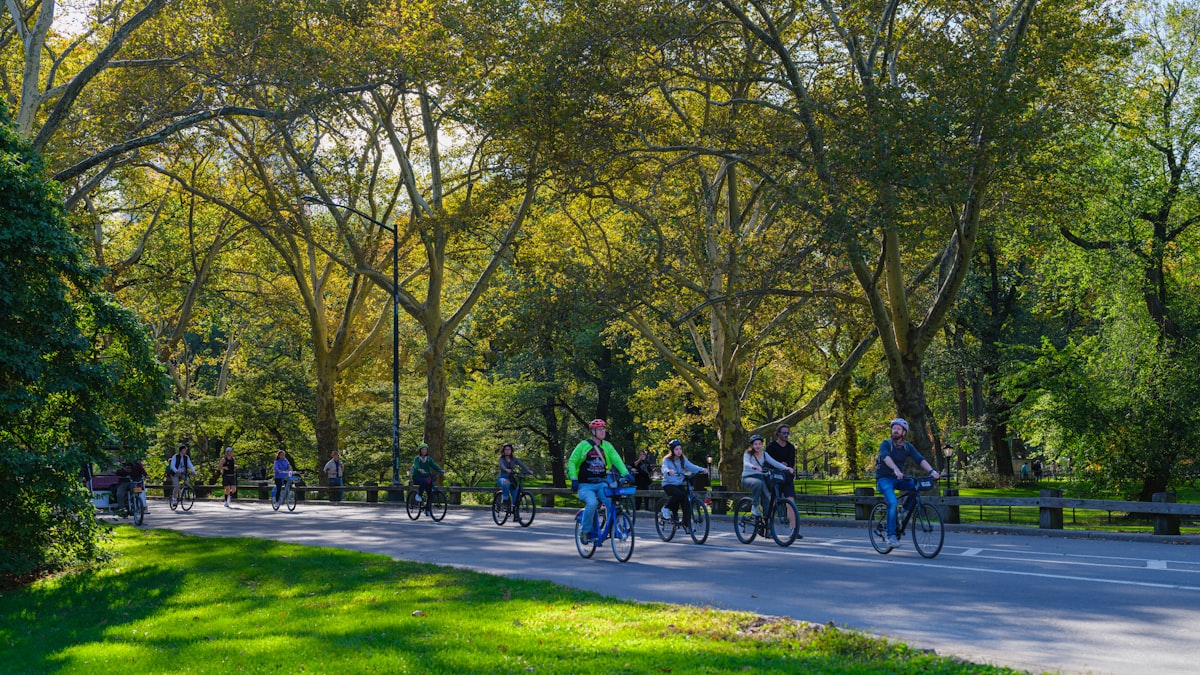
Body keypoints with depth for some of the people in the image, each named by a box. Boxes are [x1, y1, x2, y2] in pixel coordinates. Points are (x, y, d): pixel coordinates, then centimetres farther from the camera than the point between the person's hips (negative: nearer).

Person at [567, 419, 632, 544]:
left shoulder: (607, 446, 7)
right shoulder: (584, 445, -3)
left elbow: (617, 460, -1)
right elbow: (571, 462, -1)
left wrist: (625, 474, -17)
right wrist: (573, 479, -13)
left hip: (601, 484, 3)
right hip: (585, 485, -3)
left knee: (612, 501, -26)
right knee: (592, 503, -31)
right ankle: (585, 531, -13)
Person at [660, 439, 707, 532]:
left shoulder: (683, 460, 5)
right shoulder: (667, 460, -9)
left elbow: (691, 467, -9)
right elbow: (664, 469, -28)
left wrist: (702, 469, -27)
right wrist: (669, 471, -53)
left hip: (679, 484, 5)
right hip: (668, 484, -5)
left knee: (686, 501, -14)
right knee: (679, 494, -33)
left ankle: (686, 524, -5)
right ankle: (666, 508, -8)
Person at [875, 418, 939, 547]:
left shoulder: (908, 447, 1)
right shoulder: (885, 444, -11)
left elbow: (920, 459, -13)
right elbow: (886, 457, -32)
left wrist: (932, 471, -31)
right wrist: (896, 470, -51)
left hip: (898, 478, 4)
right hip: (884, 478, -4)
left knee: (917, 486, -23)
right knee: (893, 502, -27)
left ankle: (905, 510, -2)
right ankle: (891, 535, -19)